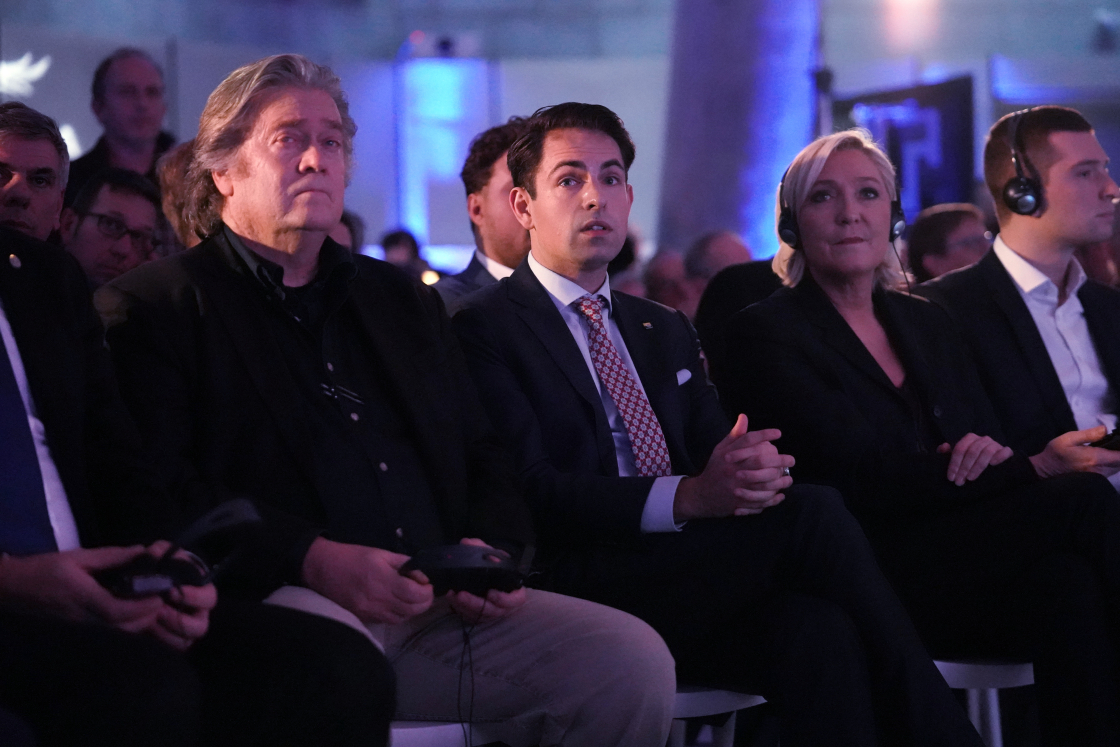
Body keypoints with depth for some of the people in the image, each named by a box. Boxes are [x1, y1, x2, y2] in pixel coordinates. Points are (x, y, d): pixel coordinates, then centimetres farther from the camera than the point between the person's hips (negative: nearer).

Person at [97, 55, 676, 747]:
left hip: (440, 610, 6)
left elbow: (483, 458, 25)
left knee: (632, 658, -15)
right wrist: (313, 559, -20)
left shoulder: (404, 298, 26)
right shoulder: (151, 306, 6)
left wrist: (491, 548, 2)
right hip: (279, 601, -6)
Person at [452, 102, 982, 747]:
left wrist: (751, 469, -8)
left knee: (817, 629, -29)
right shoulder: (485, 330, 2)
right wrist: (688, 497, -24)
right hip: (581, 587, -6)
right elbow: (535, 493, -11)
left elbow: (716, 454, 18)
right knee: (813, 515, -24)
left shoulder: (667, 330, 27)